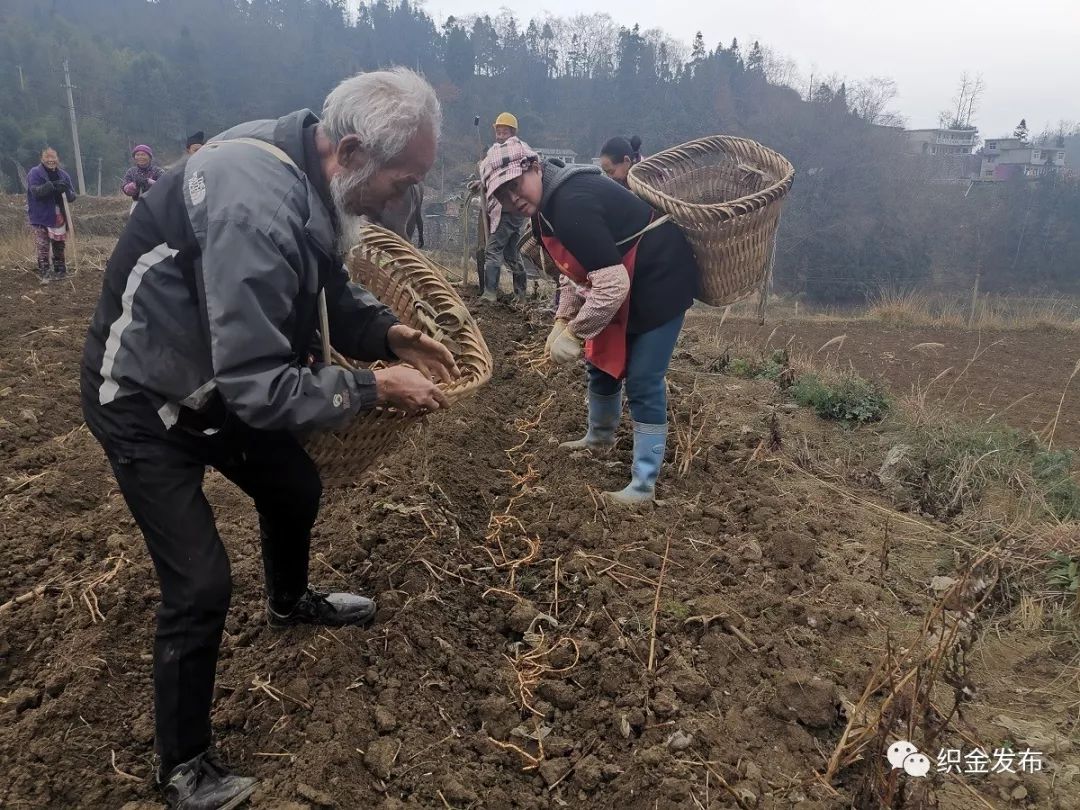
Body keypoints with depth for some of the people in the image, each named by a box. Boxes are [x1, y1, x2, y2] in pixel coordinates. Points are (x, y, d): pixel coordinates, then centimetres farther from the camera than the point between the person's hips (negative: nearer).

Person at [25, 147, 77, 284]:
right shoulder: (34, 173, -7)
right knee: (43, 247, -9)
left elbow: (72, 196, 5)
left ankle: (60, 271, 25)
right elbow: (36, 192, -22)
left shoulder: (63, 175, 7)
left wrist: (66, 191, -19)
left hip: (59, 217, 5)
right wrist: (52, 185, -35)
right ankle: (44, 273, -6)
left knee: (59, 246, 14)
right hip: (41, 217, -5)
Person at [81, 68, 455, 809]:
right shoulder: (255, 208, -38)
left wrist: (388, 331, -10)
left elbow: (328, 284, 7)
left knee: (296, 489, 22)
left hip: (221, 380, 9)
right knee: (201, 584, -8)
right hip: (144, 401, -9)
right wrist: (373, 388, -24)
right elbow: (259, 386, -35)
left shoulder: (305, 171, -8)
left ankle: (290, 602, 53)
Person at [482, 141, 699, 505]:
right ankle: (600, 435, 47)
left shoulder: (572, 205, -29)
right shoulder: (549, 205, 3)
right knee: (602, 362, 22)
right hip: (624, 283, 10)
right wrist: (563, 320, 1)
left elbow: (612, 285, -33)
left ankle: (644, 485, 3)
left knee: (642, 381, -7)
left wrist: (575, 333, -22)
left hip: (660, 280, -10)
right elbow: (579, 270, 13)